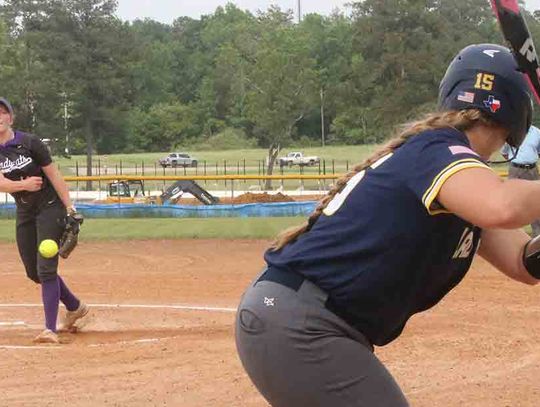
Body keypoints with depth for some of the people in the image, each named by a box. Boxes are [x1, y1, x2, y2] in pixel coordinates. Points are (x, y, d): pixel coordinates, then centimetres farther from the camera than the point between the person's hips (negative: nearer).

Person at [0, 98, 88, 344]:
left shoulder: (29, 143, -12)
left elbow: (53, 175, -11)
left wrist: (69, 208, -15)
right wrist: (24, 184, -34)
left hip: (50, 207, -6)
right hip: (25, 213, 6)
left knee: (46, 269, -15)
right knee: (34, 272, 12)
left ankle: (50, 329, -16)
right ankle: (75, 307, 33)